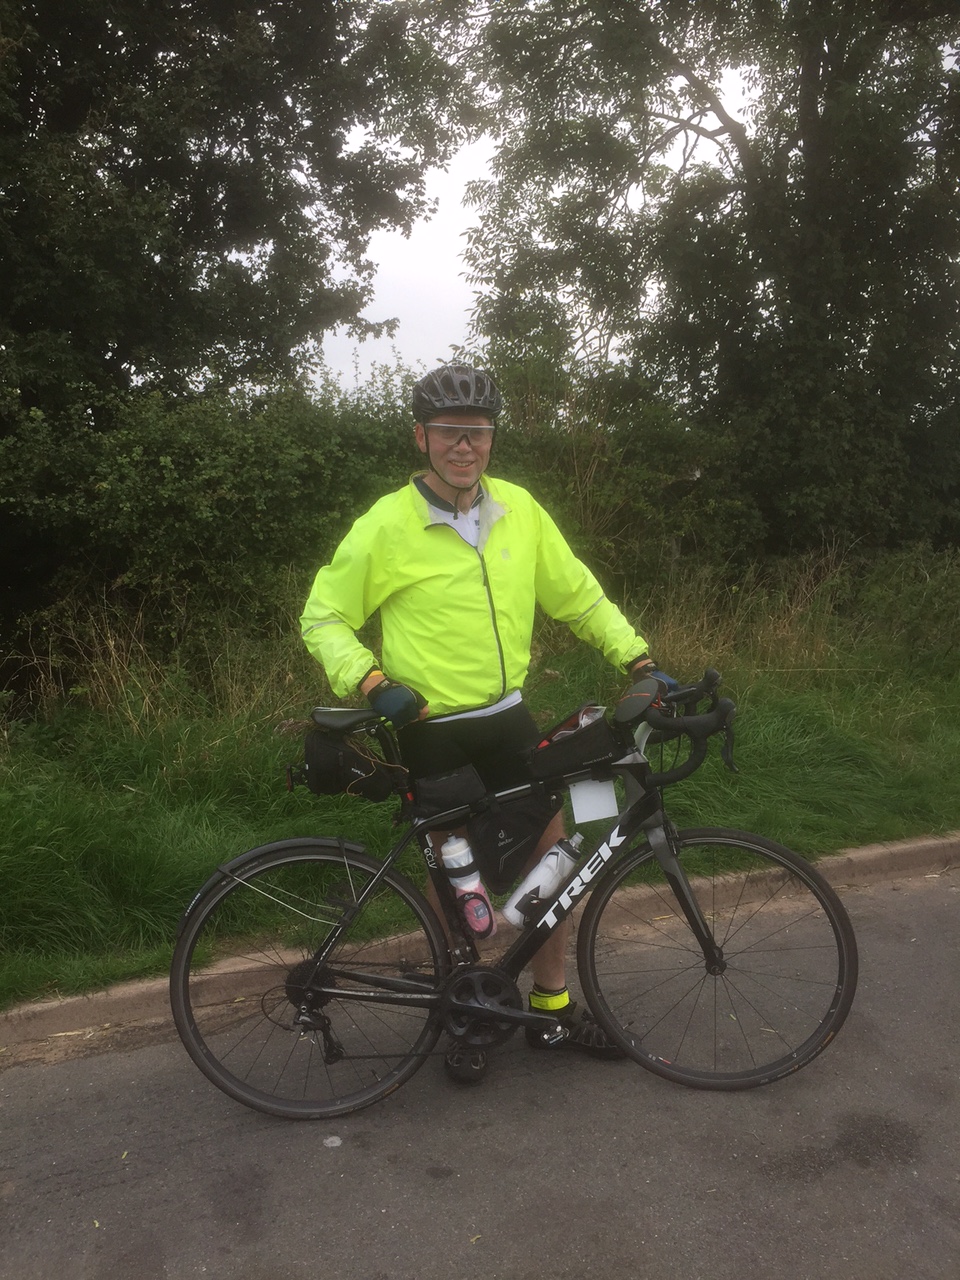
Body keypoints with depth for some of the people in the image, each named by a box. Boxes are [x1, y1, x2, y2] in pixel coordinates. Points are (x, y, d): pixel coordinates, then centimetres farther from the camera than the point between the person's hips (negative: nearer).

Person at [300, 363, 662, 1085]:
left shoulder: (519, 509, 0)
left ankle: (553, 1003, 30)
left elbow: (579, 595, 8)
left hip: (508, 715, 4)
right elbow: (324, 618, -4)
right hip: (431, 729, -4)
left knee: (551, 851, 8)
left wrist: (639, 660, 2)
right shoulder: (385, 527, -12)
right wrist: (370, 682, -19)